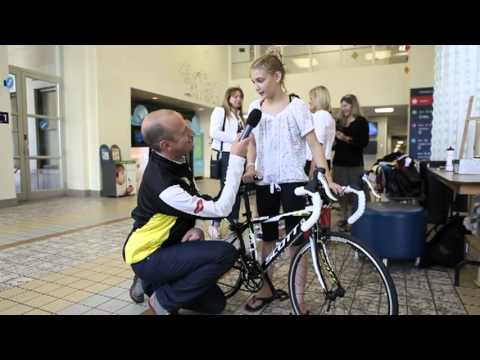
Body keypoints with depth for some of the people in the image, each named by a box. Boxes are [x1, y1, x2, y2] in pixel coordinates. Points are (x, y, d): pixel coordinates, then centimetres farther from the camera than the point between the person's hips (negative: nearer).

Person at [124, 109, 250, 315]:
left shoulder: (175, 163, -4)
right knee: (226, 253, -26)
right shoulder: (162, 184, -32)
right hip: (148, 258, -8)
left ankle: (155, 284, 19)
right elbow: (221, 209, -29)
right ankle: (163, 300, -8)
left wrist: (195, 228, -12)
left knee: (215, 304, 7)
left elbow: (192, 205, 9)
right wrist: (237, 158, -27)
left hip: (167, 249, 8)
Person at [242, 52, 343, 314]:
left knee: (295, 241, 0)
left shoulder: (296, 106, -6)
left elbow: (313, 144, -9)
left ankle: (299, 299, 14)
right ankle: (266, 290, 29)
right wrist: (250, 166, -4)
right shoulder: (255, 108, 7)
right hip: (265, 182, 5)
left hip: (292, 182, -4)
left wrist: (327, 178, -19)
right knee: (267, 238, 13)